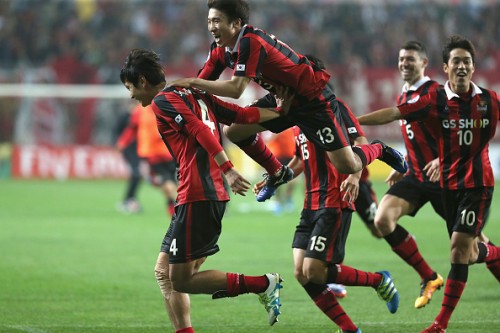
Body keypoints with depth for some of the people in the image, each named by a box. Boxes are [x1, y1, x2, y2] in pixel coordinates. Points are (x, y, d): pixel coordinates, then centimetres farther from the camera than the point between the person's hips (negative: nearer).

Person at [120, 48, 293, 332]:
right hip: (215, 195, 10)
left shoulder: (163, 100, -5)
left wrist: (228, 170, -26)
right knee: (164, 271, 12)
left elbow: (201, 130, -18)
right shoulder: (195, 95, 20)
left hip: (197, 197, -10)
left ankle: (263, 284, -8)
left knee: (181, 280, -6)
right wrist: (280, 112, 22)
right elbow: (244, 115, 13)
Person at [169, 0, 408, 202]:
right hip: (284, 98, 9)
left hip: (314, 99, -9)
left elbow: (236, 89, -35)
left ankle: (379, 150, 21)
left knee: (348, 166, -14)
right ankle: (278, 173, 22)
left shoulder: (251, 42, -29)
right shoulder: (220, 50, -2)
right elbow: (203, 82, 2)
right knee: (233, 131, 1)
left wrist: (193, 82, -33)